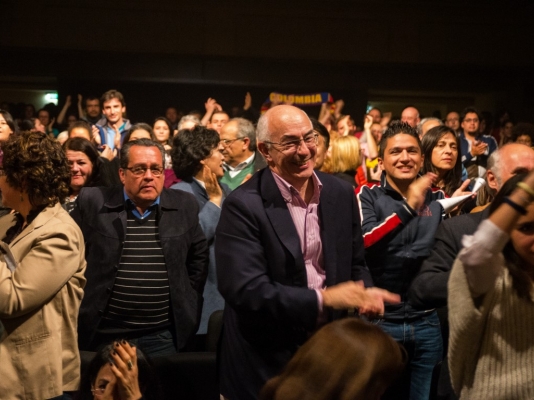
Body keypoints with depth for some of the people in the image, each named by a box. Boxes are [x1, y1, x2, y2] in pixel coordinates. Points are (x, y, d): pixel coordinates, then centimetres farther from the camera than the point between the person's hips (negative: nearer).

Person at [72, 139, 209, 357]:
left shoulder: (184, 206, 2)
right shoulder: (93, 202, -3)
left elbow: (199, 256, 13)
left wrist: (189, 305, 9)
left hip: (164, 337, 1)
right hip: (104, 334, -1)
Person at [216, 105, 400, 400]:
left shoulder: (341, 193, 0)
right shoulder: (243, 205, -17)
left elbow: (354, 264, 10)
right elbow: (245, 291, -23)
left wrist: (364, 293, -11)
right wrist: (323, 298, -25)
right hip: (267, 360, -5)